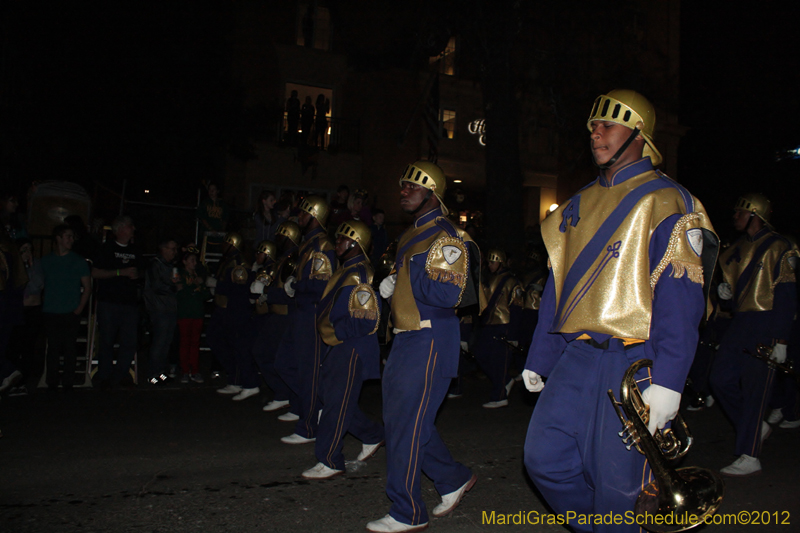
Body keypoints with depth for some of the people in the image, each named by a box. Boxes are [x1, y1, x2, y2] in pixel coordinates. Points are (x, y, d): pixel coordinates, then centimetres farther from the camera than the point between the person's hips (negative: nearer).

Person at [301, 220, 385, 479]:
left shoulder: (360, 275, -16)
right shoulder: (345, 271, 16)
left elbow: (366, 320, -22)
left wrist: (337, 332, -16)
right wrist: (326, 327, 11)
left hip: (352, 349, -10)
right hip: (336, 347, 10)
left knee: (337, 402, -7)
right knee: (332, 397, 14)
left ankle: (330, 461, 2)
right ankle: (373, 435, 29)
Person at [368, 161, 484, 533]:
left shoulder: (446, 238, -13)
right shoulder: (411, 236, 17)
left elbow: (448, 295, -24)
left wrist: (405, 280, -14)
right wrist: (392, 287, 5)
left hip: (430, 341, -10)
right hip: (407, 338, 10)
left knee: (407, 423, -5)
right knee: (398, 417, 15)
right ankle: (453, 478, 30)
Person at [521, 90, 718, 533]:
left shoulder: (666, 202, -4)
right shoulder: (579, 205, 17)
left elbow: (680, 300, -12)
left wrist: (667, 380, -19)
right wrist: (538, 359, 15)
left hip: (633, 363, -6)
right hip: (575, 359, 6)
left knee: (617, 483, 0)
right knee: (544, 458, 4)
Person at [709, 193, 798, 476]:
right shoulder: (738, 249, 16)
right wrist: (725, 294, 0)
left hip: (764, 326, -8)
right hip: (740, 323, 8)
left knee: (754, 389, -7)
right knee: (720, 379, 3)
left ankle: (749, 457, -3)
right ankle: (755, 427, 24)